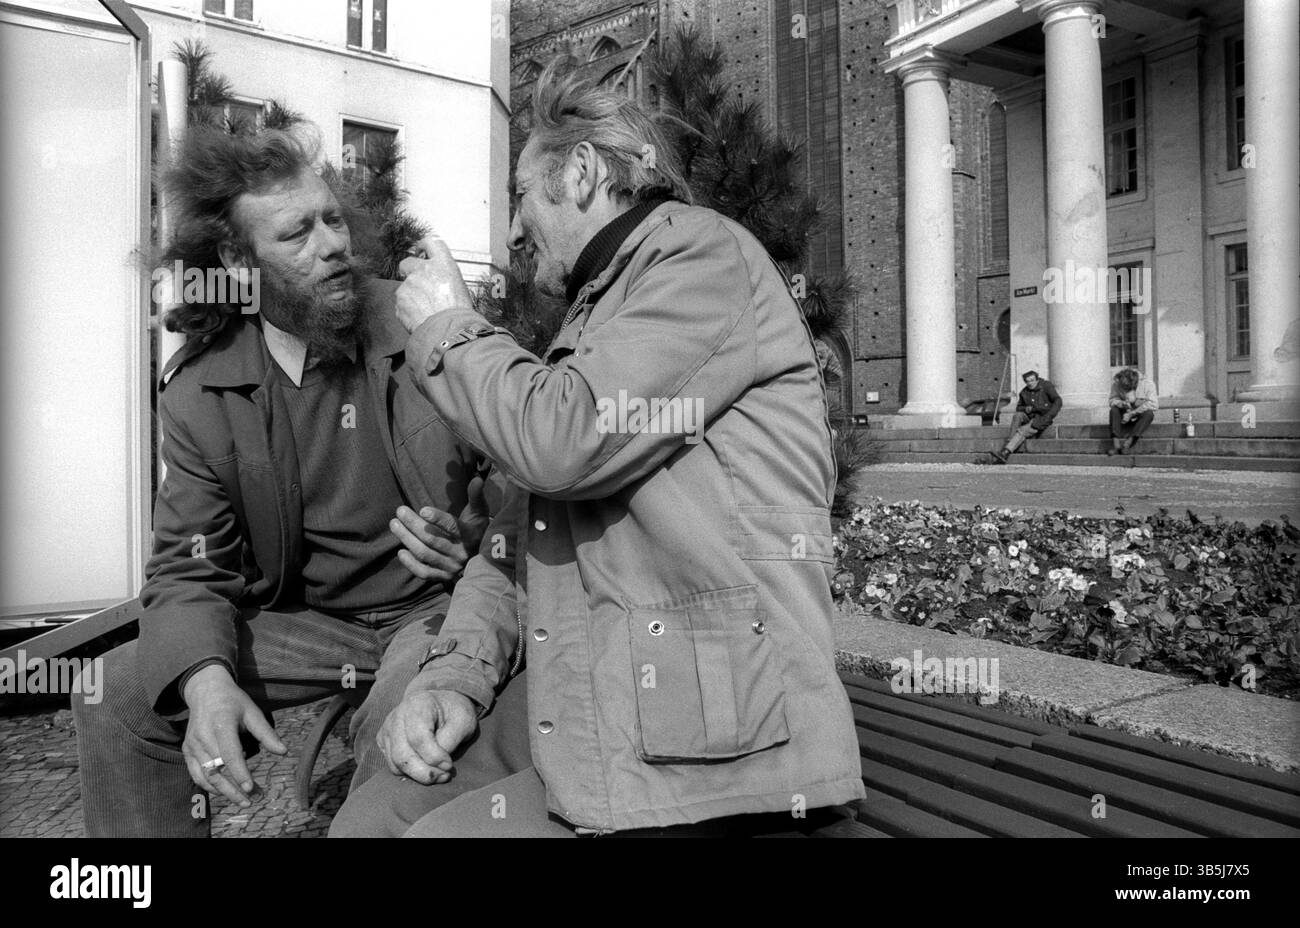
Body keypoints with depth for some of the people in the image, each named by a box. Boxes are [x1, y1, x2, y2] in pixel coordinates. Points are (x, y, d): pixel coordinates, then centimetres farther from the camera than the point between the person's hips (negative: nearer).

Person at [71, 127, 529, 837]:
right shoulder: (197, 392, -1)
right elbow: (190, 567, -1)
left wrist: (478, 537, -26)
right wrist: (206, 677, -22)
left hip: (438, 604, -3)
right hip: (306, 621, 4)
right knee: (115, 696, -9)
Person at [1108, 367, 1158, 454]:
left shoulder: (1148, 384, -16)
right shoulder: (1116, 383, -10)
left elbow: (1153, 404, -24)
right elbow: (1113, 400, -7)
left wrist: (1131, 414, -29)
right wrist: (1122, 404, -32)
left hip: (1140, 416, -2)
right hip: (1126, 415, 2)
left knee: (1149, 413, -33)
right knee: (1114, 410, -27)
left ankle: (1130, 441, -43)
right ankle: (1115, 443, -39)